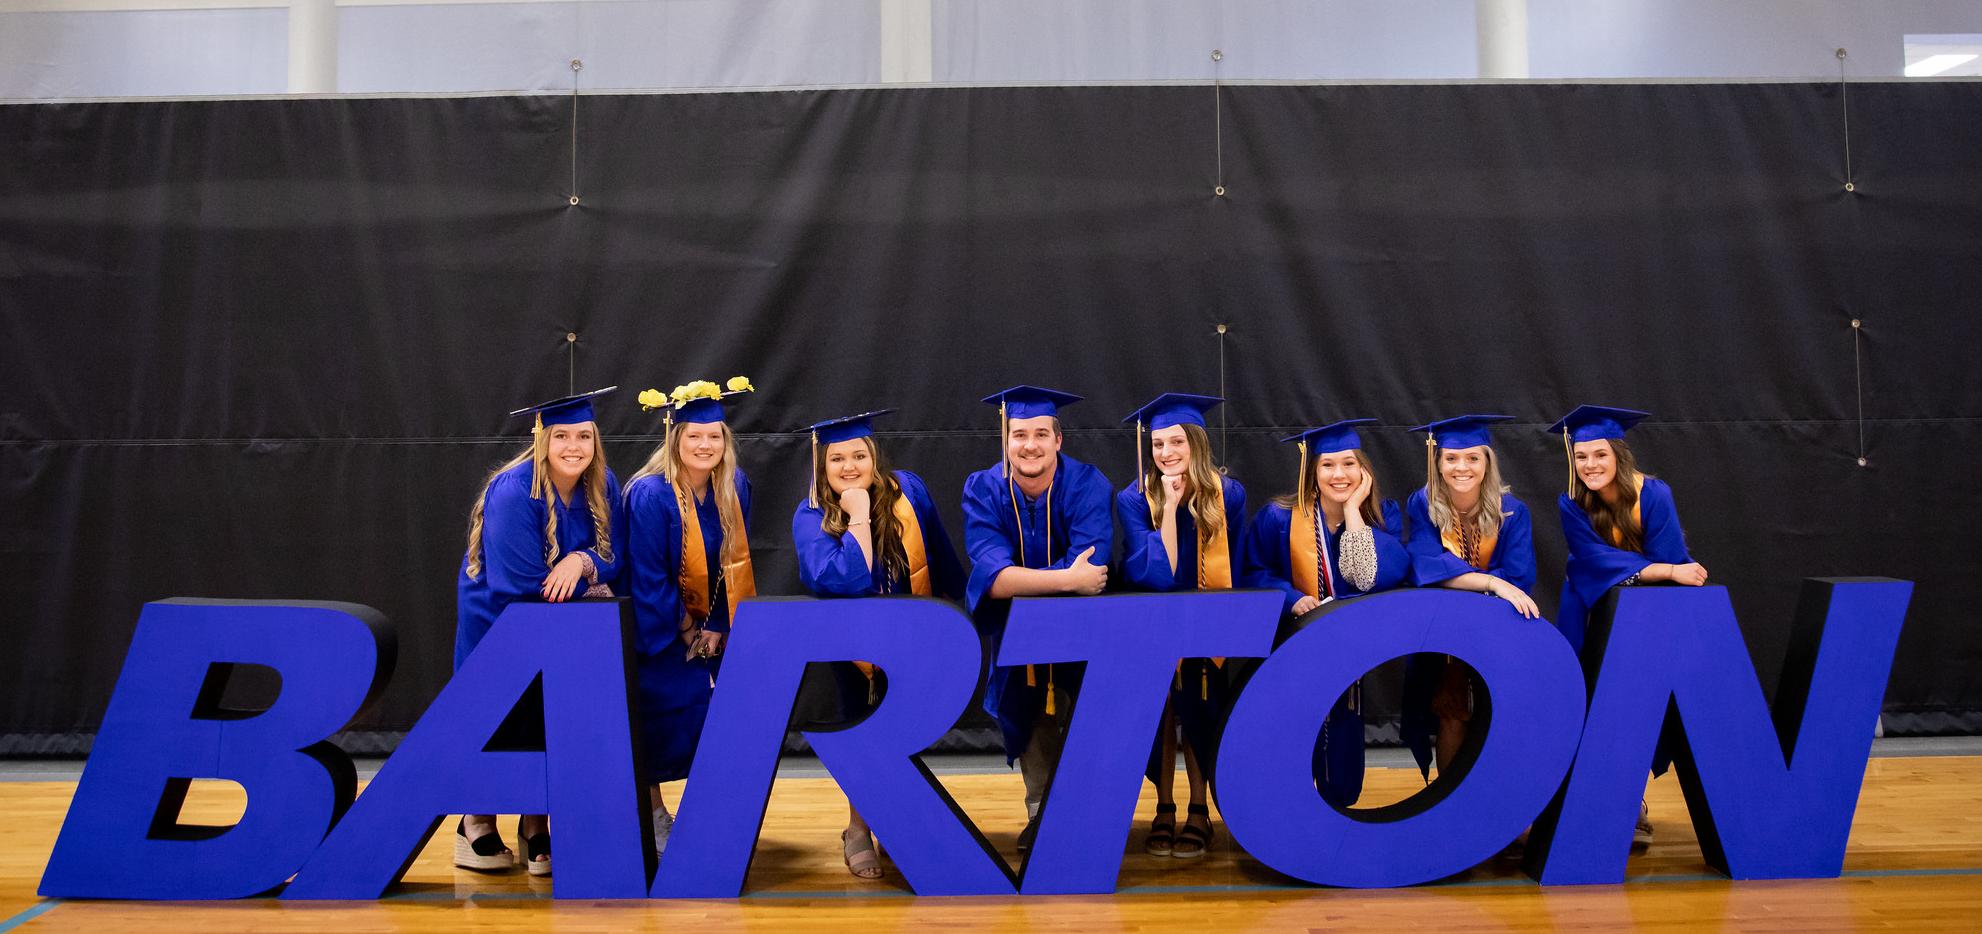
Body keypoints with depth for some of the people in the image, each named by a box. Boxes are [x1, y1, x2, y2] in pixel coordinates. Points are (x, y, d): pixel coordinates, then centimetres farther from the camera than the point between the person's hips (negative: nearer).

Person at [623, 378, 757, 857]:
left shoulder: (735, 486, -6)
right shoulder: (650, 494, -21)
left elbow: (736, 562, 0)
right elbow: (648, 577, -17)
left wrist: (716, 628, -5)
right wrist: (687, 632, -11)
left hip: (711, 625, 4)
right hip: (659, 628, -4)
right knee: (662, 713, -4)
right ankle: (654, 815, 15)